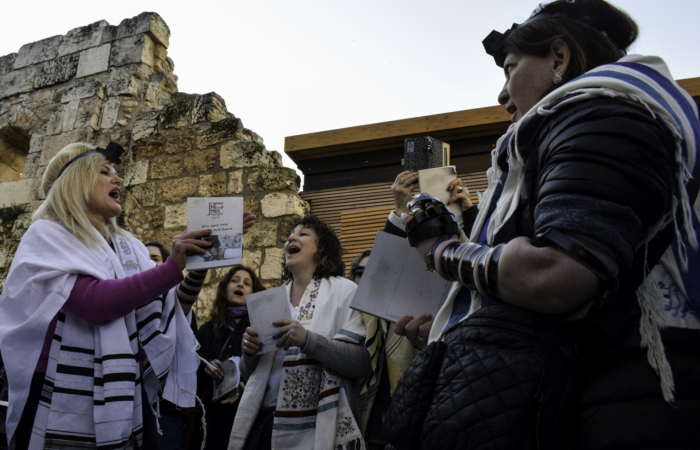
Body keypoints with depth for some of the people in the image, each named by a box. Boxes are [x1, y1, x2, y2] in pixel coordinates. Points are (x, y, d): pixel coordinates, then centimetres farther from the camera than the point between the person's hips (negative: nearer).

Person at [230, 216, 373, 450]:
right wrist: (249, 351, -6)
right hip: (263, 424, 4)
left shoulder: (344, 291, -4)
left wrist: (309, 341, -25)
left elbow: (365, 363, -15)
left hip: (317, 429, -4)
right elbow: (250, 374, 15)